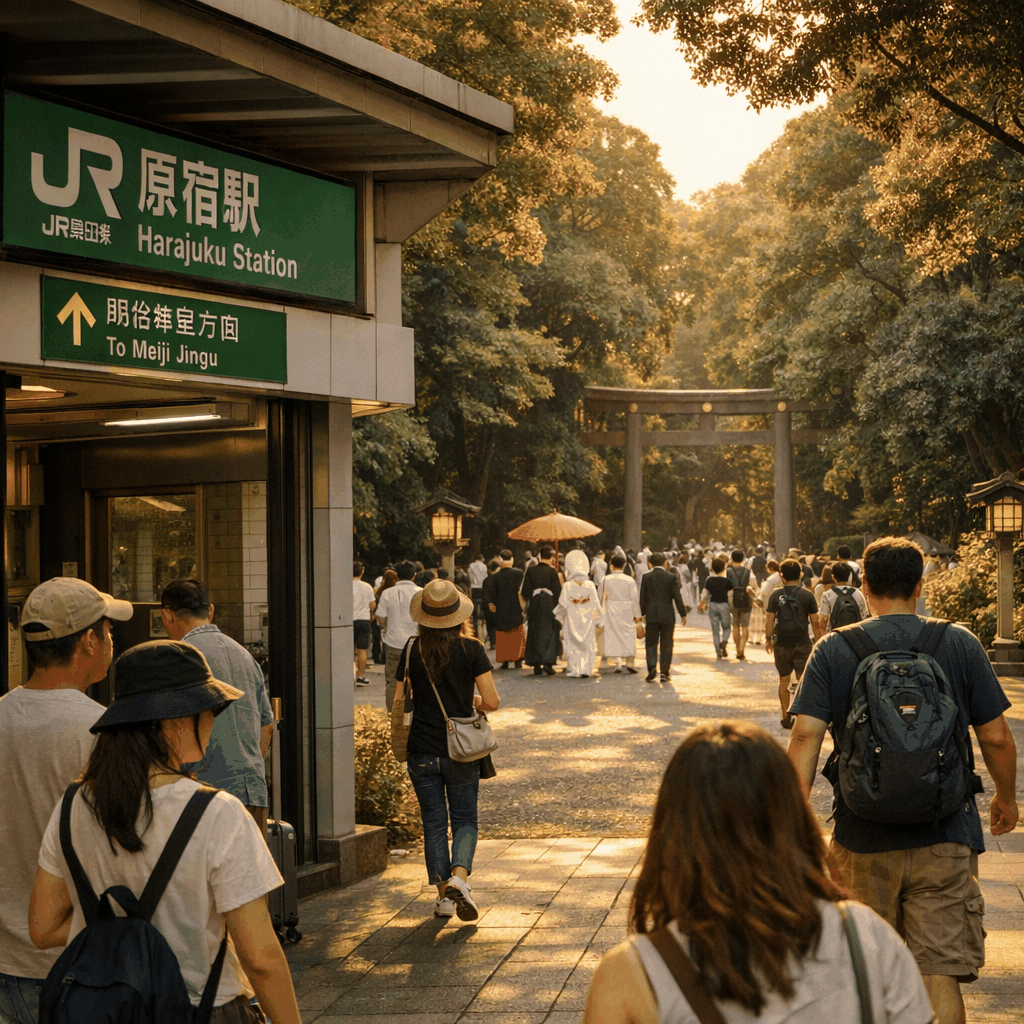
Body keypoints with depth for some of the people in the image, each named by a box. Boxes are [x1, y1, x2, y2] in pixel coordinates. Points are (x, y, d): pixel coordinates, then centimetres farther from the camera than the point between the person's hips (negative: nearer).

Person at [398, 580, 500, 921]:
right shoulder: (471, 649, -8)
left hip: (422, 750, 1)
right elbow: (492, 702, -9)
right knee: (464, 819, 10)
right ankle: (459, 875, -14)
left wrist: (400, 748, 16)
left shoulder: (412, 651, -3)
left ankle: (444, 894, 12)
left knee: (434, 823, 11)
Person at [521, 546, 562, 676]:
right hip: (549, 606, -3)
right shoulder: (552, 571, -8)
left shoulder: (531, 570, -1)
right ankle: (548, 662, -8)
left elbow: (525, 591, 2)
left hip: (534, 606, 3)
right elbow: (558, 591, -7)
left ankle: (536, 665, 8)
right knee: (549, 632, 5)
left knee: (534, 634, 9)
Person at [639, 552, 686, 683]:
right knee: (666, 644, 7)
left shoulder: (646, 577, -1)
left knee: (651, 643, 8)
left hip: (651, 615, 0)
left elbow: (642, 597, 3)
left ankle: (652, 666, -13)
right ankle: (664, 672, 6)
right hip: (667, 615, 0)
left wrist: (643, 613, 15)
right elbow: (677, 597, -5)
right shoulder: (672, 577, -4)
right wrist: (683, 614, 2)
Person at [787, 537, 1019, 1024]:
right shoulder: (960, 645, -1)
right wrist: (1006, 798, 19)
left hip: (863, 840, 1)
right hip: (945, 838, -1)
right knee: (940, 973, -1)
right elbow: (996, 737, 2)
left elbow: (805, 735, -11)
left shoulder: (832, 650, -2)